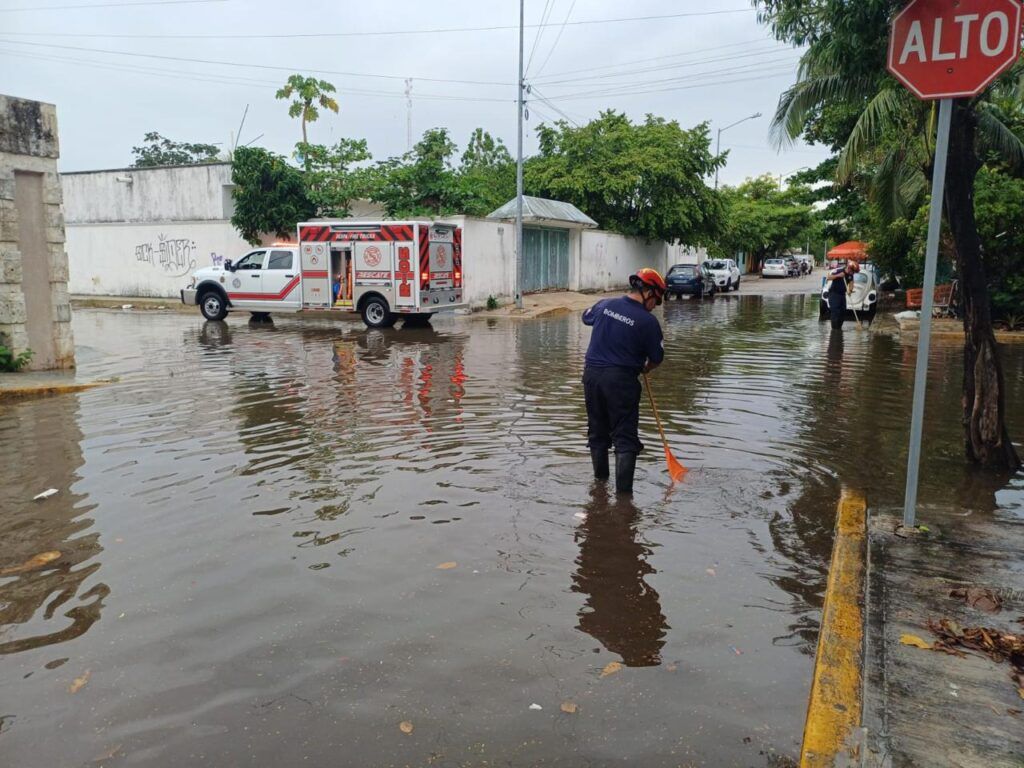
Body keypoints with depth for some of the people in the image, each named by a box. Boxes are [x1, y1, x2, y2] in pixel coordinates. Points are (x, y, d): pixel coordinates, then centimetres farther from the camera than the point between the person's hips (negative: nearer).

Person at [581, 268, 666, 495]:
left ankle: (600, 478, 34)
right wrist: (644, 369, 19)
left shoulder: (604, 304, 3)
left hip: (591, 374, 5)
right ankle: (623, 489, -3)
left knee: (597, 431, 19)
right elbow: (657, 358, -2)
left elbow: (586, 317, 25)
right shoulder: (648, 321, -11)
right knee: (625, 437, 1)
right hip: (621, 380, -5)